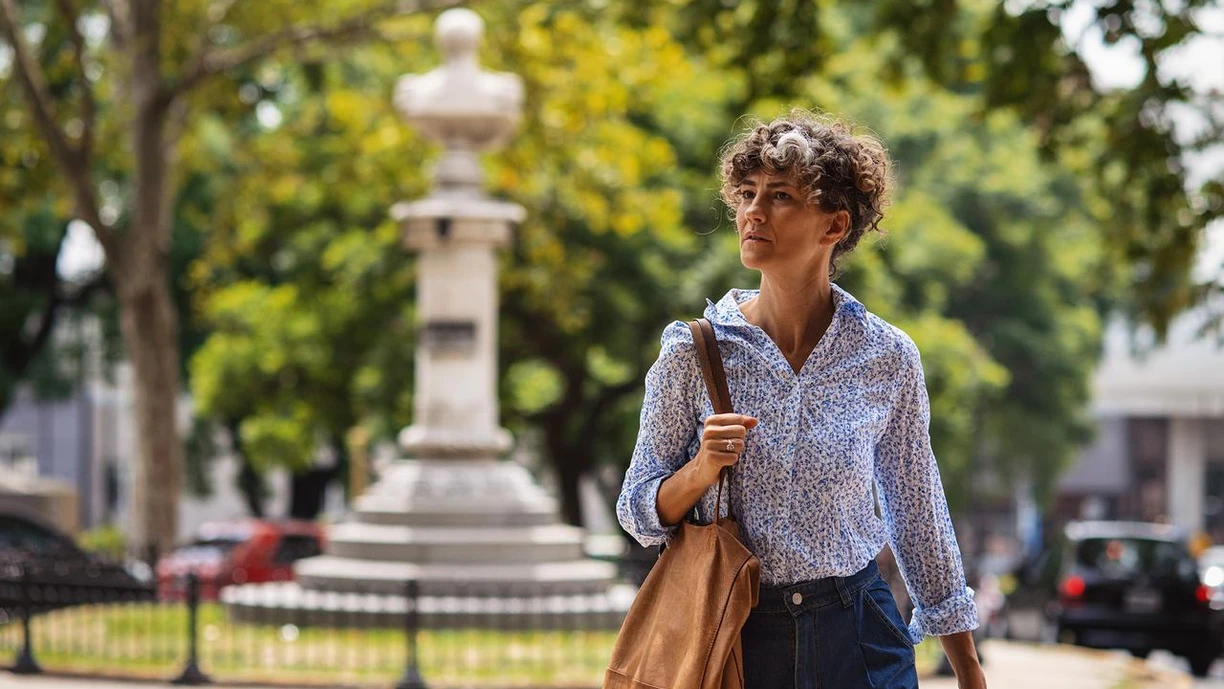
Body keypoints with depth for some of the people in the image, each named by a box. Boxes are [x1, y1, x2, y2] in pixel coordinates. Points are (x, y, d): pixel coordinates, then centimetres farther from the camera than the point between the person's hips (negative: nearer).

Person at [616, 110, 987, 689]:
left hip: (858, 640, 0)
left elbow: (918, 516, 7)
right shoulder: (694, 352, -5)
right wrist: (701, 470, -20)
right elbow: (640, 514, 1)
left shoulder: (888, 359, -3)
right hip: (730, 636, 0)